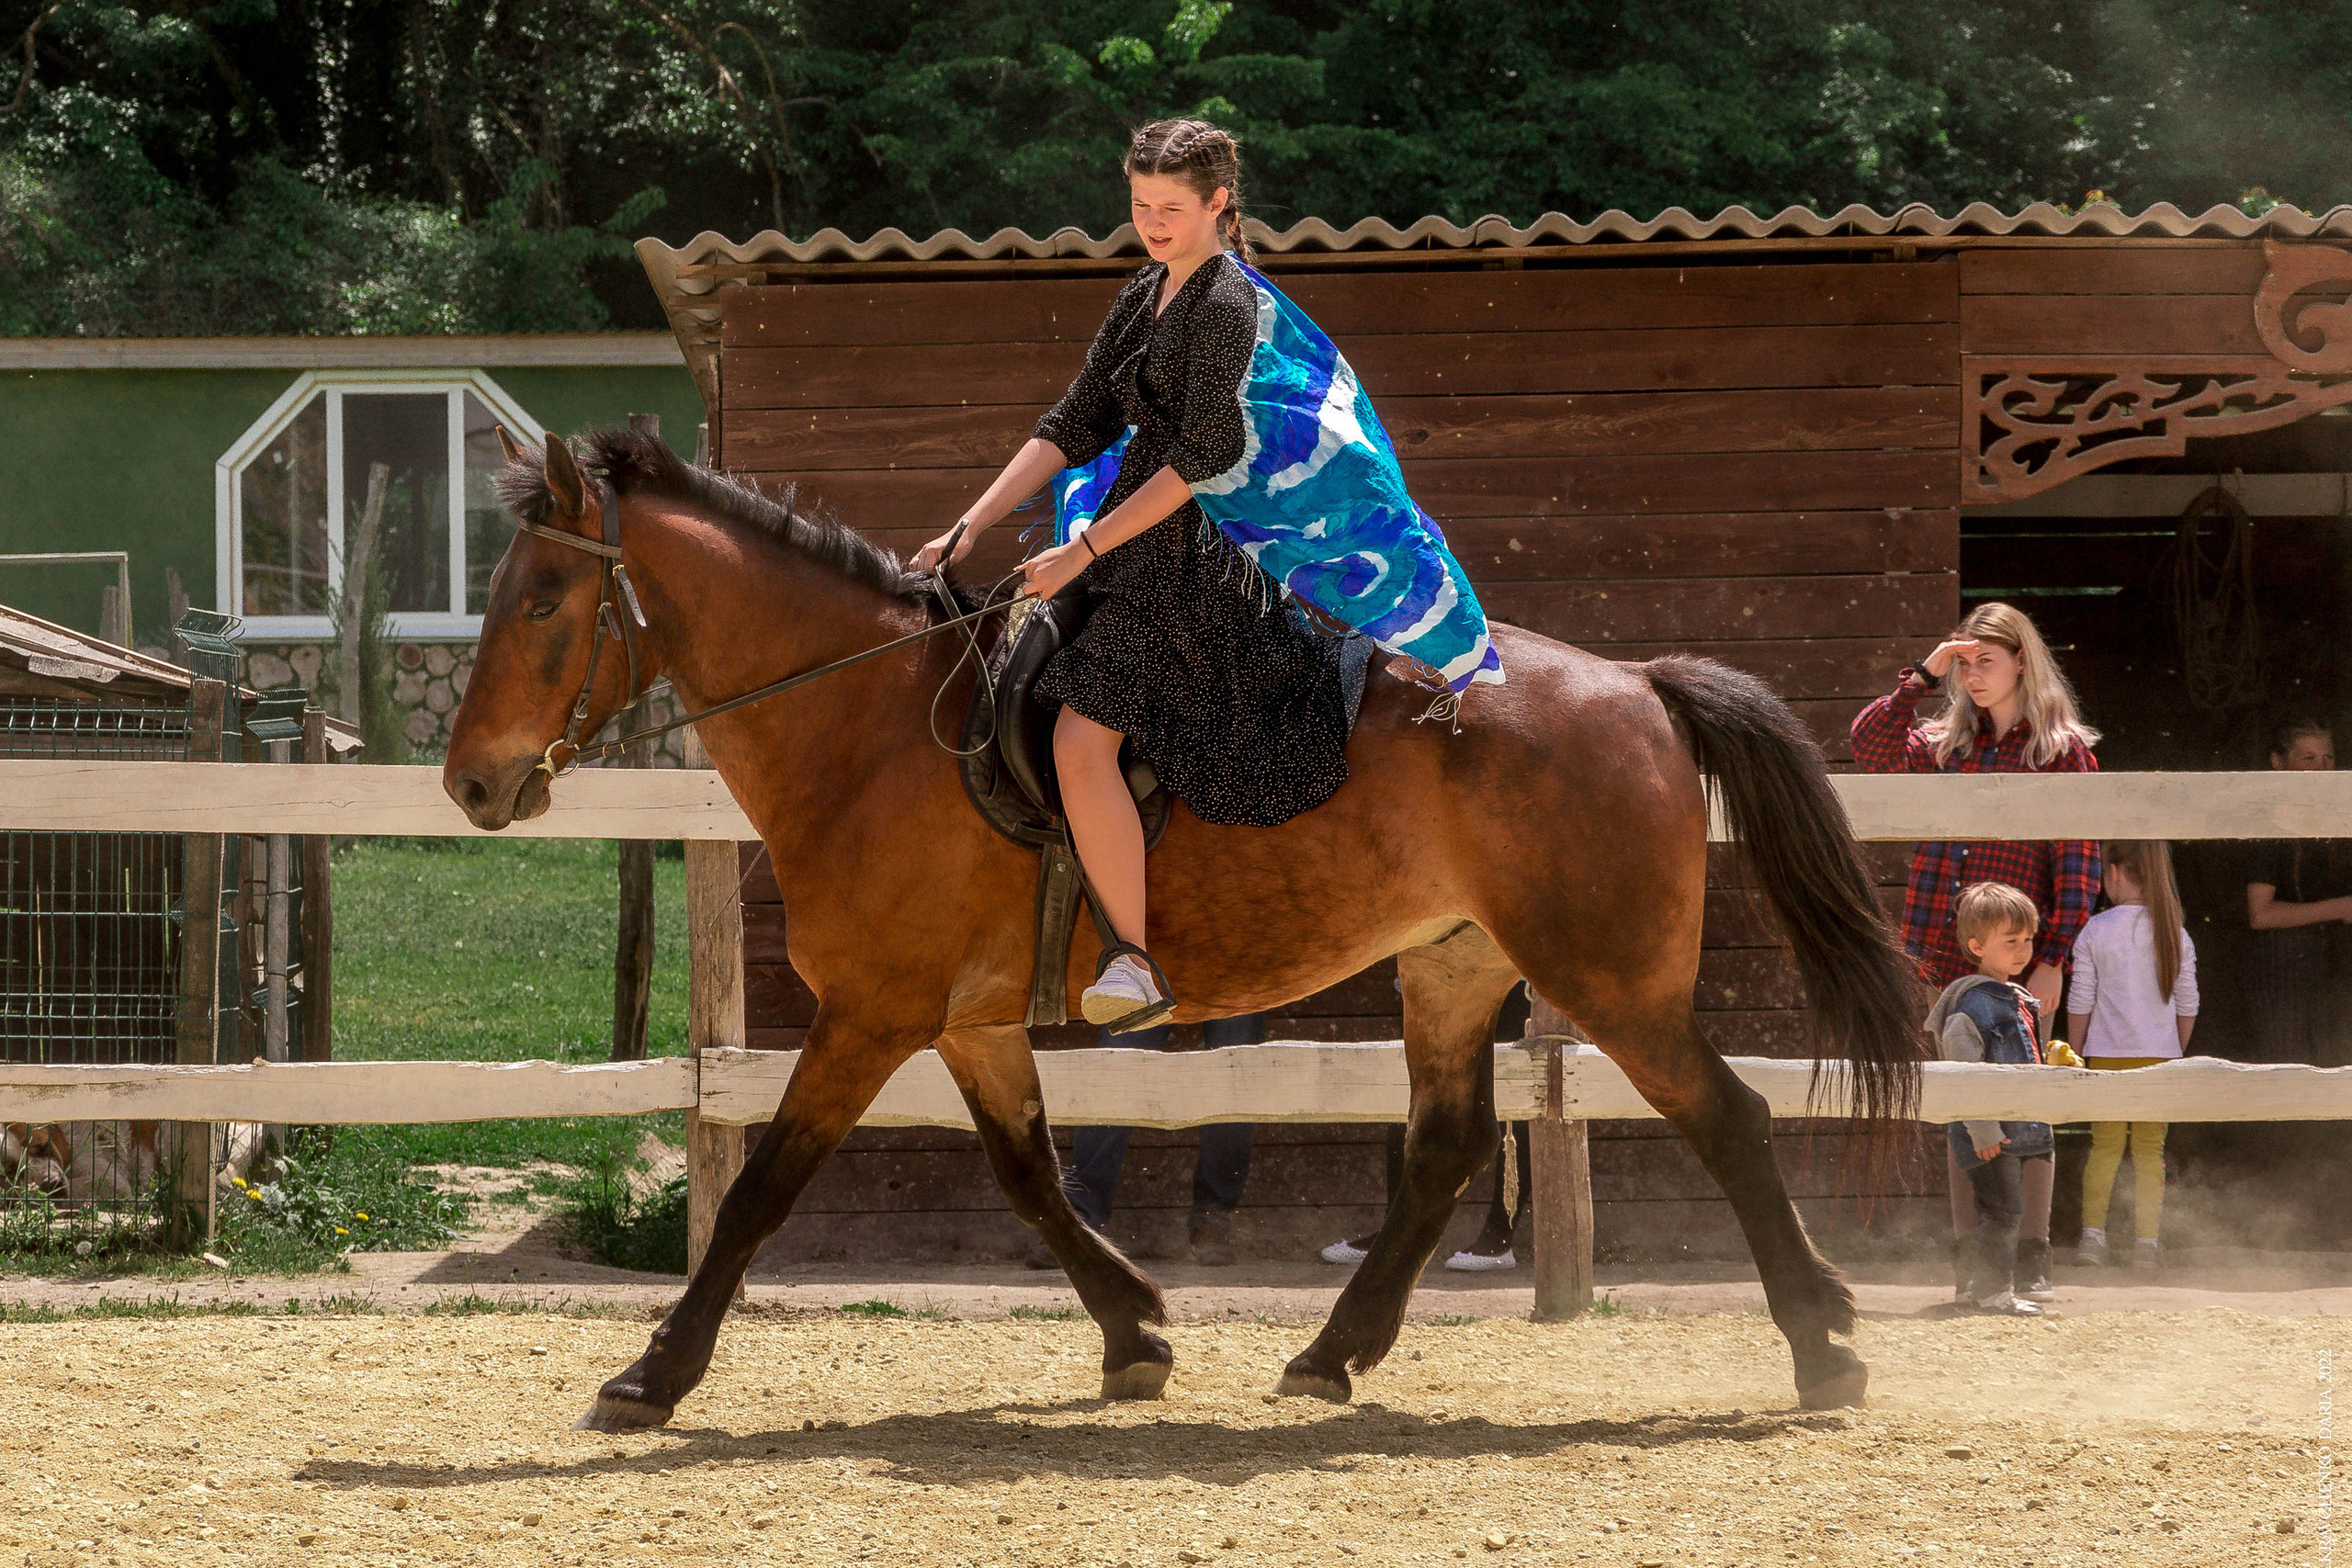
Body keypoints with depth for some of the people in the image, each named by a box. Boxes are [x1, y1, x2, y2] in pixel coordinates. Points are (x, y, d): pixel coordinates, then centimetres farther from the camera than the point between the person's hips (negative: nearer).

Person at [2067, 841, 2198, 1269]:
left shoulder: (2095, 932, -5)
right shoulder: (2175, 934, 1)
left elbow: (2080, 1003, -2)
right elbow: (2188, 1006, 5)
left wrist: (2076, 1055, 8)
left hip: (2108, 1055, -1)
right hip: (2160, 1054, 1)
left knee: (2105, 1146, 7)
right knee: (2150, 1149, 6)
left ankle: (2093, 1233, -2)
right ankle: (2147, 1239, 1)